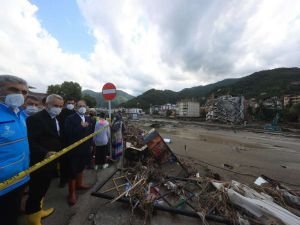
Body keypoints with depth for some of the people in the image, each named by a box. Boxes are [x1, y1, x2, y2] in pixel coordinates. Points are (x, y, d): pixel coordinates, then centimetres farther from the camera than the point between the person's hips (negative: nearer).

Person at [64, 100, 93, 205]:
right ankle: (72, 193, 23)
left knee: (80, 168, 23)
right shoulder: (70, 118, -12)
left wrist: (90, 144, 6)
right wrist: (81, 126, -28)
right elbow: (68, 133, -24)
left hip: (85, 149, 6)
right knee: (72, 171, 7)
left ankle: (79, 184, 44)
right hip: (74, 149, -6)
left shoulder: (88, 118, 6)